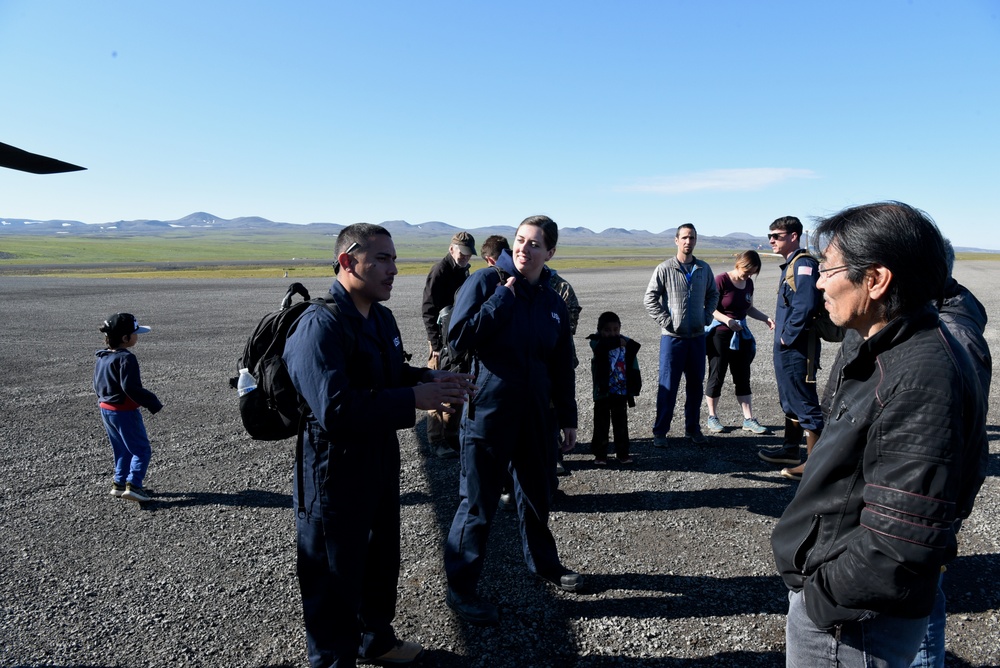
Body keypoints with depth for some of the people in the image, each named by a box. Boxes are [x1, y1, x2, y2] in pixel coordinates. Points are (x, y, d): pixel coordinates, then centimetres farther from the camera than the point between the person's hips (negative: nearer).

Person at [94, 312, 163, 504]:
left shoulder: (101, 358, 9)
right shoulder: (126, 358, -21)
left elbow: (97, 385, 18)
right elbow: (131, 388, -27)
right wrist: (153, 404, -20)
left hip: (105, 410, 9)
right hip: (124, 411, -9)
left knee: (123, 450, 21)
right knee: (142, 450, -1)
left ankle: (119, 483, 25)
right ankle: (133, 485, -9)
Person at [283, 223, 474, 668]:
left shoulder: (381, 318, 6)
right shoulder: (319, 325, -24)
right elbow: (334, 409, -34)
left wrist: (428, 379, -1)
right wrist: (415, 400, -31)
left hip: (381, 465, 9)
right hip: (336, 476, -9)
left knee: (381, 559, 26)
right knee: (336, 577, 9)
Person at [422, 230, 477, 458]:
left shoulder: (463, 271, 14)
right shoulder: (439, 272, -12)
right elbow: (428, 311, -16)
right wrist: (436, 345, -20)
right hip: (442, 342, -8)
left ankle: (452, 437, 24)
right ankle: (437, 442, 5)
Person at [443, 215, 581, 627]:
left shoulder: (554, 303, 5)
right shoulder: (486, 282, -9)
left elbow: (561, 366, 12)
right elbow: (458, 338, -18)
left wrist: (568, 418, 14)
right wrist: (502, 298, -19)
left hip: (535, 414, 5)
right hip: (488, 411, -5)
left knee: (536, 495, 21)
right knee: (478, 503, 3)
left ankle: (543, 562, 44)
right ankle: (460, 589, 19)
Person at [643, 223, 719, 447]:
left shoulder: (704, 268, 7)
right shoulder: (665, 269, -6)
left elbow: (713, 294, 19)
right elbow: (650, 299, -6)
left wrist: (707, 317, 5)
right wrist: (666, 321, -11)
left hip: (697, 336, 4)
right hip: (672, 336, -4)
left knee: (696, 385, 11)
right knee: (668, 386, -1)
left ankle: (693, 427, 25)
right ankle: (660, 431, 9)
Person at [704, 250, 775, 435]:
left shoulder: (748, 283, 5)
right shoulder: (721, 280, -14)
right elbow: (710, 309, -15)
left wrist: (765, 319, 3)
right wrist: (727, 320, -29)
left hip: (741, 335, 6)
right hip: (720, 334, -6)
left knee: (743, 377, 8)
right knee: (717, 376, 4)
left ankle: (748, 419, 13)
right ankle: (712, 417, 18)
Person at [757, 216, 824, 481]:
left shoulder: (804, 264, -16)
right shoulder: (790, 264, 15)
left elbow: (805, 305, -27)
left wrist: (788, 336, -18)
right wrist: (782, 334, 13)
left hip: (797, 348, -11)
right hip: (786, 347, 11)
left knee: (805, 404, -4)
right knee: (790, 400, 20)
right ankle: (790, 449, 33)